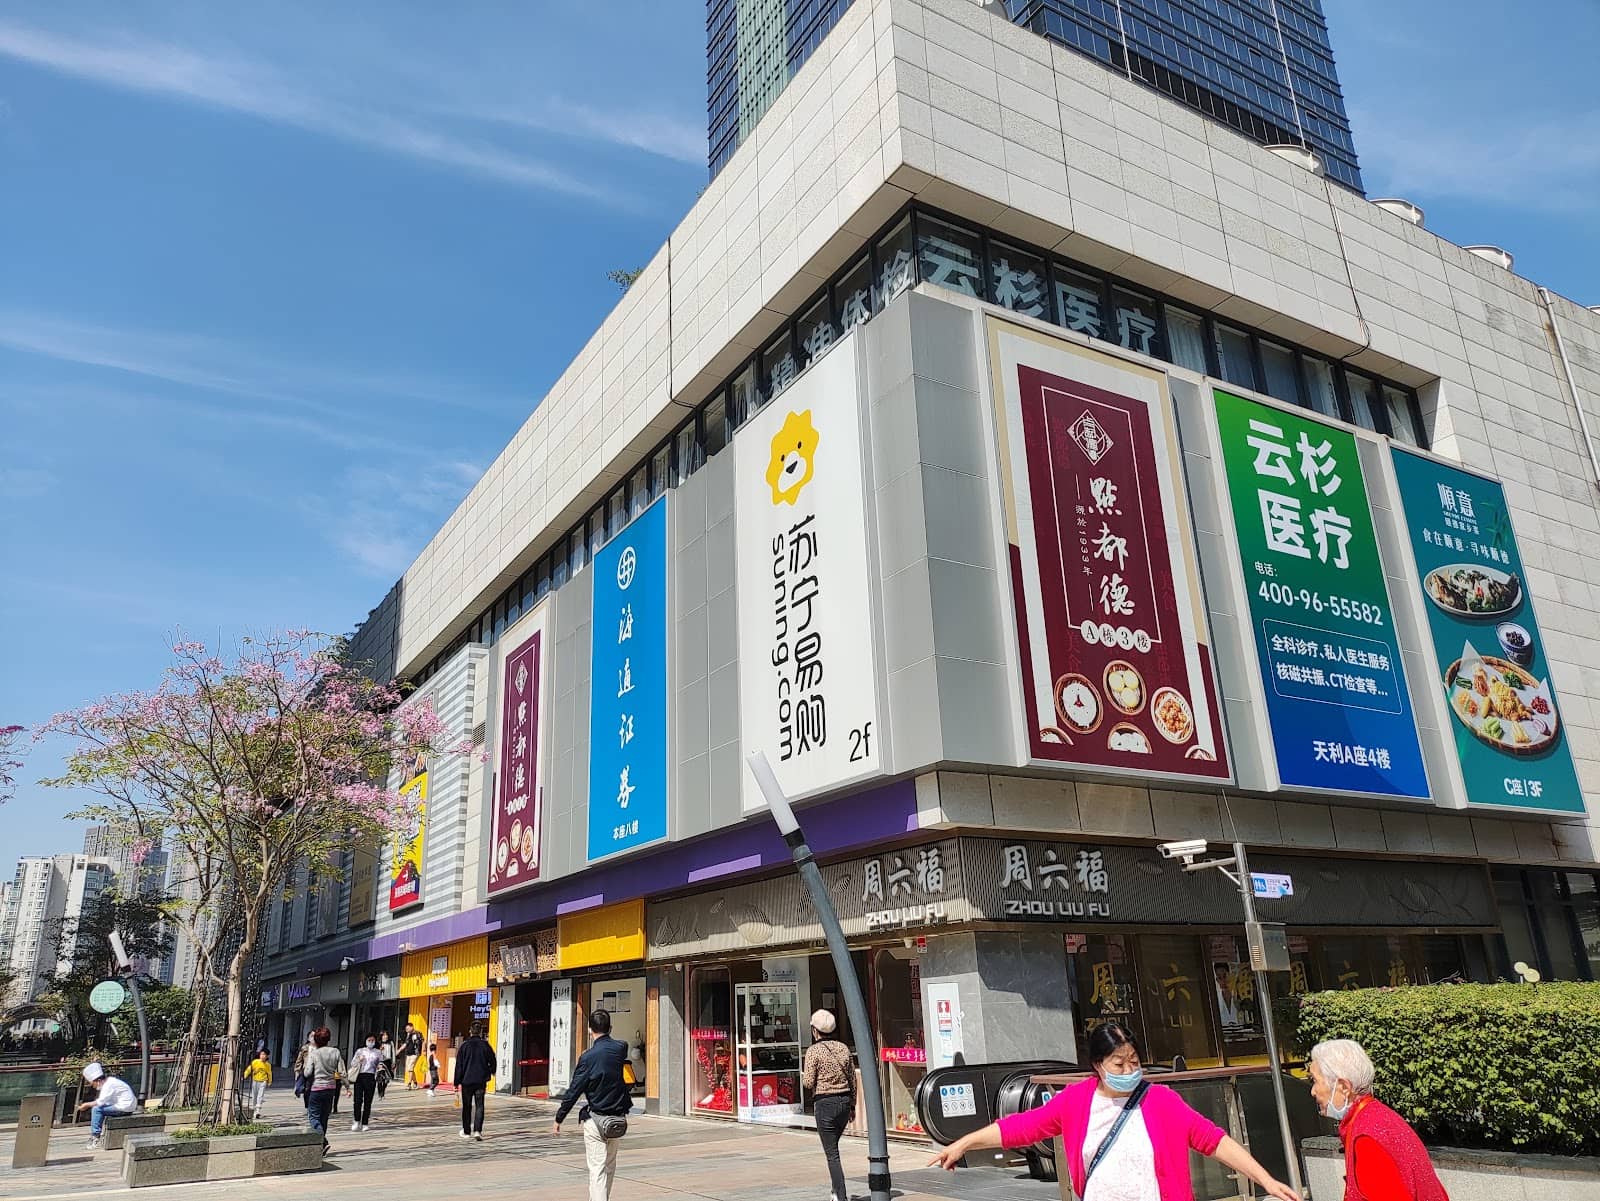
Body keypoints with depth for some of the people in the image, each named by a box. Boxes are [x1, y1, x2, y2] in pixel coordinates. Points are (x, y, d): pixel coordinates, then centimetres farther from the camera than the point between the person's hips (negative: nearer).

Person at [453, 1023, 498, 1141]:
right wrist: (490, 1072, 27)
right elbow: (493, 1062, 6)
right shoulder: (485, 1045, -1)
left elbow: (459, 1065, -5)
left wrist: (457, 1082, -1)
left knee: (466, 1106, 12)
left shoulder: (464, 1045, -5)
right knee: (479, 1106, 3)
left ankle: (466, 1131, 19)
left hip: (466, 1080, -1)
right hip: (481, 1081, 1)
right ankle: (477, 1130, -11)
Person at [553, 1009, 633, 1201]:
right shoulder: (621, 1048, -1)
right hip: (617, 1118, 5)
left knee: (597, 1168, -3)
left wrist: (559, 1118, 0)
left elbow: (574, 1091, -10)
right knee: (610, 1165, 20)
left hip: (595, 1119, -5)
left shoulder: (588, 1057, -14)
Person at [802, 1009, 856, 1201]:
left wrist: (803, 1074, 10)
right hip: (844, 1101, 6)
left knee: (832, 1154, 0)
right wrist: (852, 1106, 19)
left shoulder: (813, 1050, -10)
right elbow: (852, 1080, 10)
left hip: (825, 1103, -6)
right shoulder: (843, 1048, 7)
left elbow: (808, 1083, -12)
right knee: (832, 1147, 23)